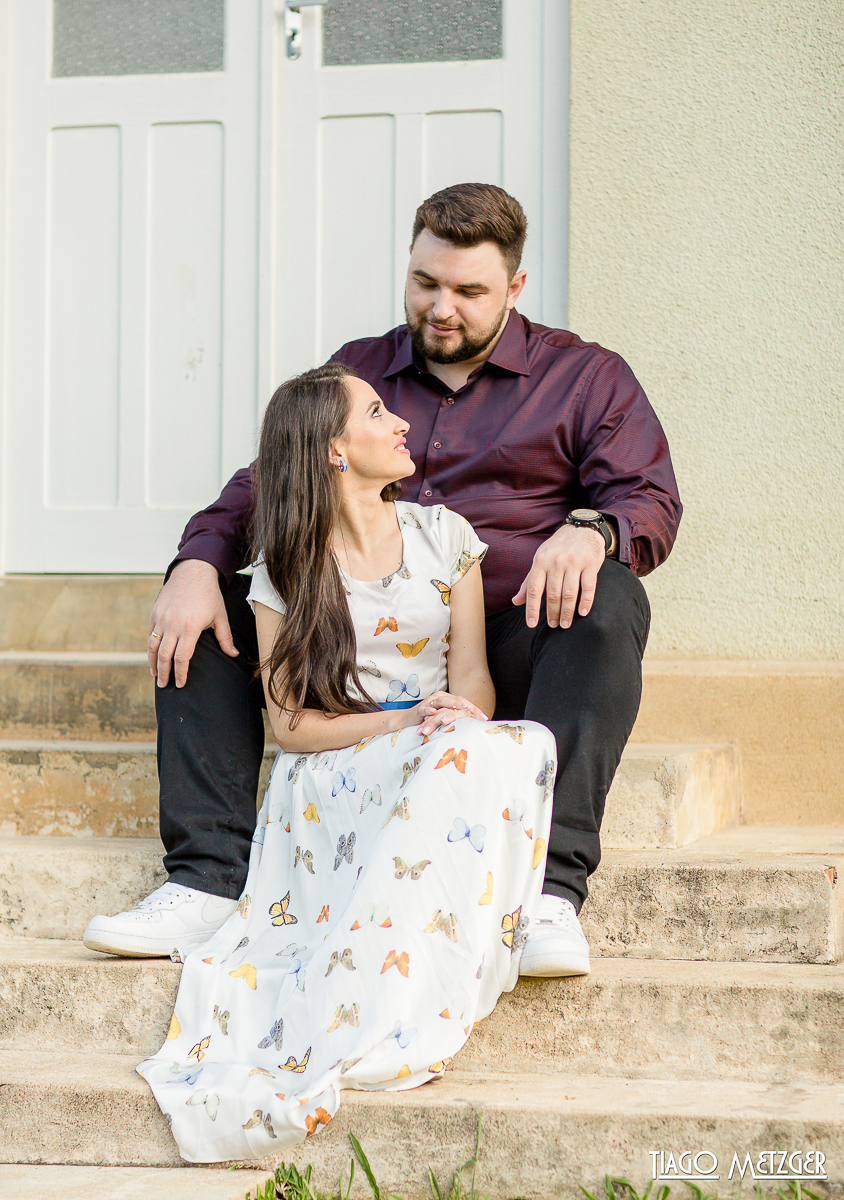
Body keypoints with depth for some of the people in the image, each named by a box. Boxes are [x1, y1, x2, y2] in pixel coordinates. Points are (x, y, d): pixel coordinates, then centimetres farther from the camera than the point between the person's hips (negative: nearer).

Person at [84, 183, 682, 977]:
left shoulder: (586, 378, 11)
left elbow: (651, 501, 0)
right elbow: (264, 485, 13)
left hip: (511, 648, -3)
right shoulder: (355, 371, 19)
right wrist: (199, 562, -8)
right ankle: (208, 880, -22)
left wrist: (589, 531, -25)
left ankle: (550, 888, -40)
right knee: (205, 612, -13)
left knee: (609, 603, -35)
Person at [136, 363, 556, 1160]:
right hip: (332, 779, -3)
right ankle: (383, 1033, -43)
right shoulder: (285, 570, 6)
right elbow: (290, 722, -1)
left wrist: (461, 716, -17)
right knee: (453, 766, -36)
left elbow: (473, 677, 8)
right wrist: (403, 724, -16)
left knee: (497, 754, -34)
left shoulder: (442, 536, 14)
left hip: (446, 763, 3)